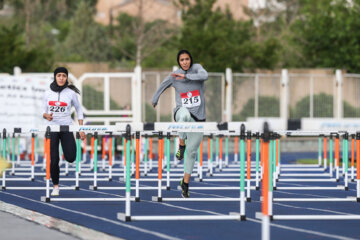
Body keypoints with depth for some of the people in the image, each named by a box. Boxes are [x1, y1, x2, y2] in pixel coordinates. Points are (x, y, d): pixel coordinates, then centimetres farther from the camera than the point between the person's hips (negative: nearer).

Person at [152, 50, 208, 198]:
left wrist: (185, 76, -27)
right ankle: (181, 145, -20)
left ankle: (185, 183, 27)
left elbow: (204, 75, -24)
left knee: (192, 152, 8)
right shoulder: (174, 76, 1)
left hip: (198, 118, 1)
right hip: (182, 112, -1)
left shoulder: (197, 68, -2)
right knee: (184, 115, -42)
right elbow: (162, 86, 19)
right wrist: (154, 100, 31)